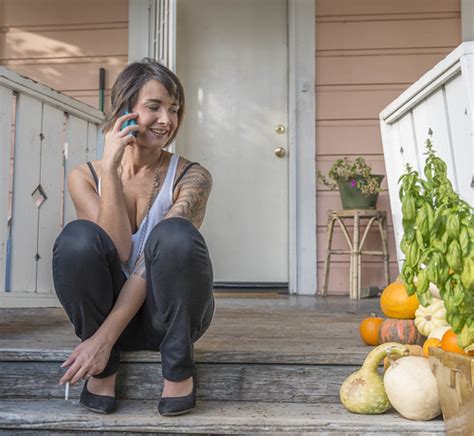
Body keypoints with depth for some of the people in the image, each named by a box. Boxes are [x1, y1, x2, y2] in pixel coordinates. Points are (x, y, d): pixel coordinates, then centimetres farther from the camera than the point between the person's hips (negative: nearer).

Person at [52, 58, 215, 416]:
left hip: (169, 312, -1)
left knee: (175, 234, -32)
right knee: (78, 236, -28)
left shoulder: (191, 177, -11)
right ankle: (103, 370, -8)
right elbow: (118, 250, -18)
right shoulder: (85, 177, -4)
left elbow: (160, 255, -21)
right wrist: (111, 168, -23)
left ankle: (178, 370, -12)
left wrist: (104, 337, -28)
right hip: (110, 306, 2)